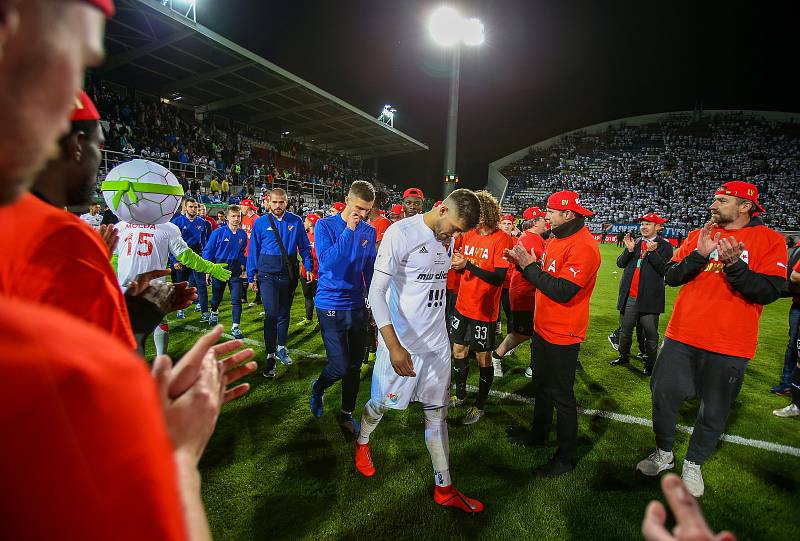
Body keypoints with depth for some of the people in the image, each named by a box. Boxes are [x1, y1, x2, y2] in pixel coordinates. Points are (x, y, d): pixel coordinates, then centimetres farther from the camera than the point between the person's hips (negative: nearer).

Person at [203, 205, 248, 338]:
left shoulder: (243, 235, 0)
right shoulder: (218, 232, -10)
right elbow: (207, 250, -4)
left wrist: (243, 264, 5)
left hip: (235, 270, 1)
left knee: (236, 299, -5)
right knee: (216, 296, 18)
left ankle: (235, 327, 1)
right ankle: (214, 313, 49)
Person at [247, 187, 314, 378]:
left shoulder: (296, 221, 1)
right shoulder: (260, 223, 0)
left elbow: (304, 246, 6)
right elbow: (253, 250, 3)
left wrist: (308, 267, -5)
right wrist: (251, 276, 3)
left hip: (289, 273, 2)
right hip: (268, 273, -2)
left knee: (284, 312, 15)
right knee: (271, 313, -11)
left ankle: (281, 348, 33)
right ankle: (270, 356, -1)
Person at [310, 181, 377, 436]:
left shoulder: (369, 231, 4)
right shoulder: (325, 226, -7)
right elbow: (326, 262, -22)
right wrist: (348, 230, -24)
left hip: (358, 306, 4)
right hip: (331, 306, -4)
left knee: (355, 366, 12)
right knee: (340, 366, -6)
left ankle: (346, 414, 32)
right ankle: (317, 388, 29)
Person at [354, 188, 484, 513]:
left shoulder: (446, 237, 5)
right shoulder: (400, 233, -18)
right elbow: (376, 291, -21)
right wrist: (393, 345, -27)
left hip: (436, 342, 6)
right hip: (400, 341, -5)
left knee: (437, 412, 13)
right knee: (381, 403, 14)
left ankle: (444, 489, 27)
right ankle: (362, 443, 47)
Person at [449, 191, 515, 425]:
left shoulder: (501, 238, -15)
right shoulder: (469, 234, 5)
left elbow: (499, 278, -21)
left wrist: (468, 264, -27)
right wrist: (457, 264, -9)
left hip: (484, 309, -6)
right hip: (463, 305, 7)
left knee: (483, 358, 8)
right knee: (458, 351, 17)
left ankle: (480, 406, 28)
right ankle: (460, 395, 39)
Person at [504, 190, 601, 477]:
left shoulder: (583, 247, -22)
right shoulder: (555, 239, 8)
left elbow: (563, 291, -29)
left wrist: (530, 265, -23)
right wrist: (524, 263, -3)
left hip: (563, 335, -9)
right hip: (542, 327, 9)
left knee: (561, 395, 5)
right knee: (541, 384, 23)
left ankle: (566, 456, 23)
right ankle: (539, 434, 44)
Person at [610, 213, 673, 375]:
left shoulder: (664, 246, -2)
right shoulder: (634, 242, 10)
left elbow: (664, 270, -14)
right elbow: (620, 263, 3)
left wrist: (652, 252, -22)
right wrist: (629, 250, -12)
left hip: (649, 298, -4)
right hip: (629, 296, 4)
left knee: (650, 334, 5)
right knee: (625, 330, 16)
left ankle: (650, 364, 18)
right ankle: (624, 356, 33)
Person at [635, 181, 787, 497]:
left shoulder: (769, 240, -3)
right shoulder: (698, 236, 7)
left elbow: (769, 292, -12)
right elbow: (671, 277, 0)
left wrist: (734, 264, -25)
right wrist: (699, 255, -15)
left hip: (729, 345, -3)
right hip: (682, 335, 3)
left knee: (714, 411, 11)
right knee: (663, 395, 9)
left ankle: (694, 463, 33)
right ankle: (664, 453, 32)